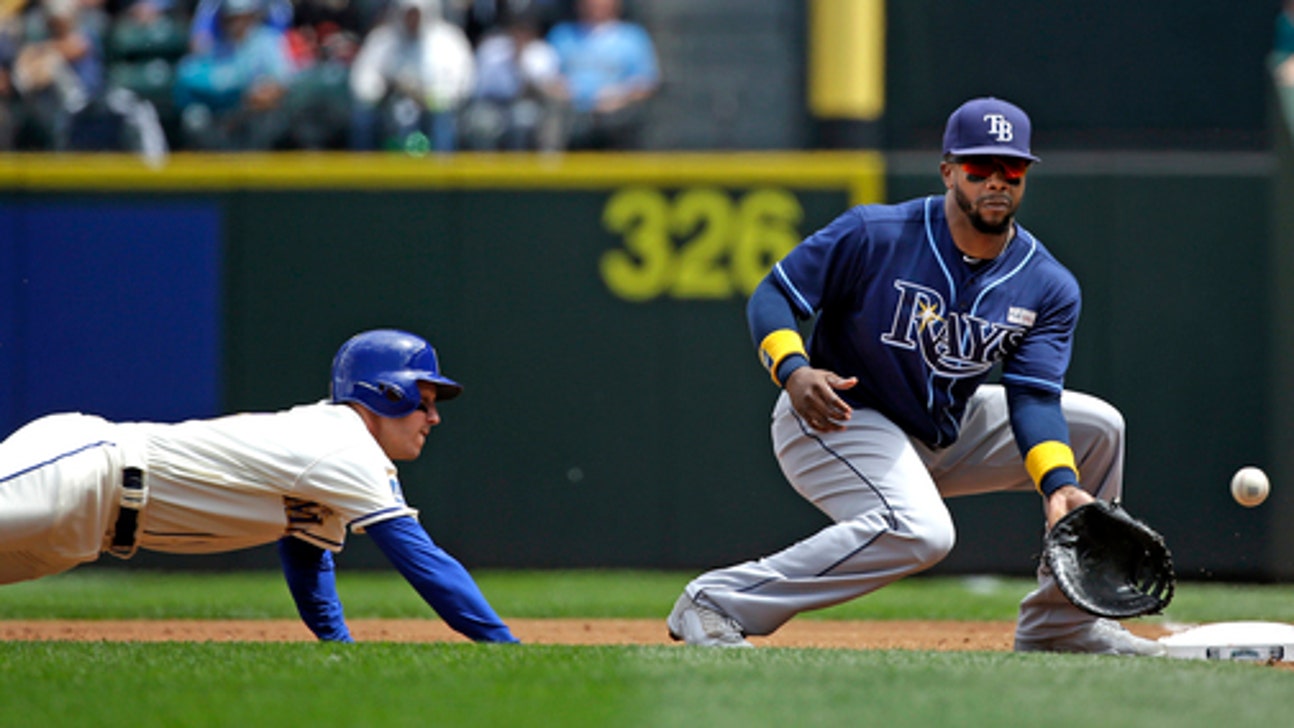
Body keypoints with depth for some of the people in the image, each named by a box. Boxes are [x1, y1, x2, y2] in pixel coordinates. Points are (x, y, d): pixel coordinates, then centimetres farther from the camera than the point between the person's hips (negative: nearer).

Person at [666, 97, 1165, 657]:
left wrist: (1060, 485, -31)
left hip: (944, 431, 7)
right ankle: (716, 602, -29)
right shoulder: (872, 235, -18)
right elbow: (772, 295, -13)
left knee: (1098, 428, 3)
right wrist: (793, 370, -33)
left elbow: (1033, 399, -13)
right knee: (918, 529, -35)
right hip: (837, 420, -7)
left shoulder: (1048, 288, -6)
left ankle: (1060, 623, 13)